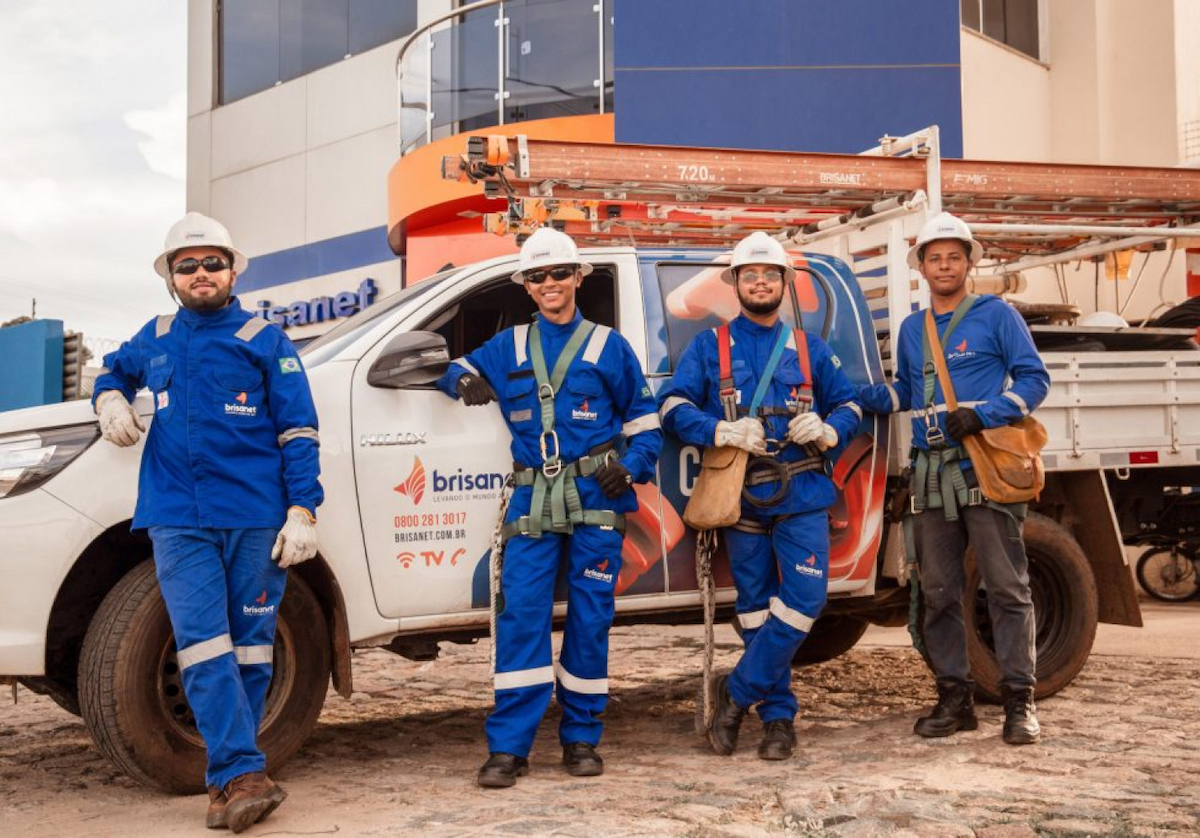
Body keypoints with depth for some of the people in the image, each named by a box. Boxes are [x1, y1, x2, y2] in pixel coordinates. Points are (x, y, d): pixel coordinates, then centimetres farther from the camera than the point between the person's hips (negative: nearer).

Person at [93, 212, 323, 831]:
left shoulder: (265, 341, 4)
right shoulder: (156, 338, 15)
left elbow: (299, 432, 1)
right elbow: (115, 369, 37)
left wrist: (302, 508, -7)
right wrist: (111, 398, 13)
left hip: (256, 518, -2)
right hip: (178, 520, 2)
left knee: (248, 646, 2)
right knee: (203, 646, -11)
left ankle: (228, 780, 11)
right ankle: (243, 775, -14)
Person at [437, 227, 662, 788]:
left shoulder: (608, 347, 9)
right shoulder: (508, 348, 14)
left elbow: (645, 422, 11)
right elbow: (456, 368, 25)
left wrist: (630, 467, -7)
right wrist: (466, 381, 0)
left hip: (595, 499, -1)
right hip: (532, 502, 1)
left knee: (589, 619, 1)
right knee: (520, 615, -8)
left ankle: (580, 740, 13)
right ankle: (508, 747, -6)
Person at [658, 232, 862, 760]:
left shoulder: (809, 349, 14)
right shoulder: (709, 346, 10)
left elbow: (849, 404, 18)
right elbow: (672, 406, 1)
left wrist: (828, 431, -5)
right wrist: (722, 431, -16)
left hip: (802, 496, 1)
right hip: (741, 495, 0)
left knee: (804, 597, -14)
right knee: (756, 607, 5)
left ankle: (737, 692, 1)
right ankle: (778, 716, 16)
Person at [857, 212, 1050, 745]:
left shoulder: (996, 315, 1)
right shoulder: (911, 329, 17)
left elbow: (1034, 379, -2)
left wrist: (983, 415, -16)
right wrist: (851, 397, 11)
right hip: (931, 475, 6)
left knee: (1007, 587, -5)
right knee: (938, 594, 7)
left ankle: (1019, 701, 0)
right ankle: (954, 698, 15)